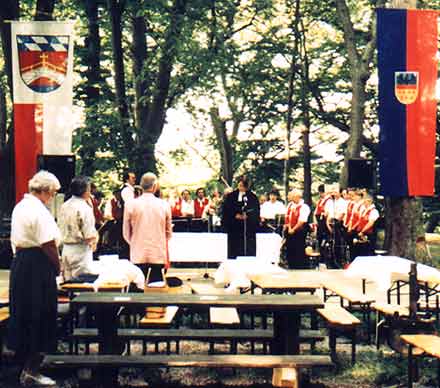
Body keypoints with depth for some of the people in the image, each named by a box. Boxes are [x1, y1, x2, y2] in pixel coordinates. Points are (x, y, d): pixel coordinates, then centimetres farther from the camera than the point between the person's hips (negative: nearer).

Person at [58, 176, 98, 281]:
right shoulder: (85, 208, -15)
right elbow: (89, 236, -17)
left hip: (66, 248, 7)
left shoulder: (64, 206, 7)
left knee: (67, 283, 12)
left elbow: (60, 228, 13)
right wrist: (94, 242, 2)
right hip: (81, 249, -7)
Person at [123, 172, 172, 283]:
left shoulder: (131, 205, -3)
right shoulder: (164, 205, -1)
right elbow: (168, 233, 9)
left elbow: (126, 233, 6)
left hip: (138, 254, 0)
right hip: (159, 254, 1)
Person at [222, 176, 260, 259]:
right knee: (234, 252, -2)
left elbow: (256, 212, 3)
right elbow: (226, 211, 4)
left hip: (249, 229, 0)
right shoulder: (230, 197, 7)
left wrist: (247, 216, -15)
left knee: (249, 252, -3)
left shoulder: (253, 197, 7)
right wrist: (235, 215, -11)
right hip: (234, 228, 0)